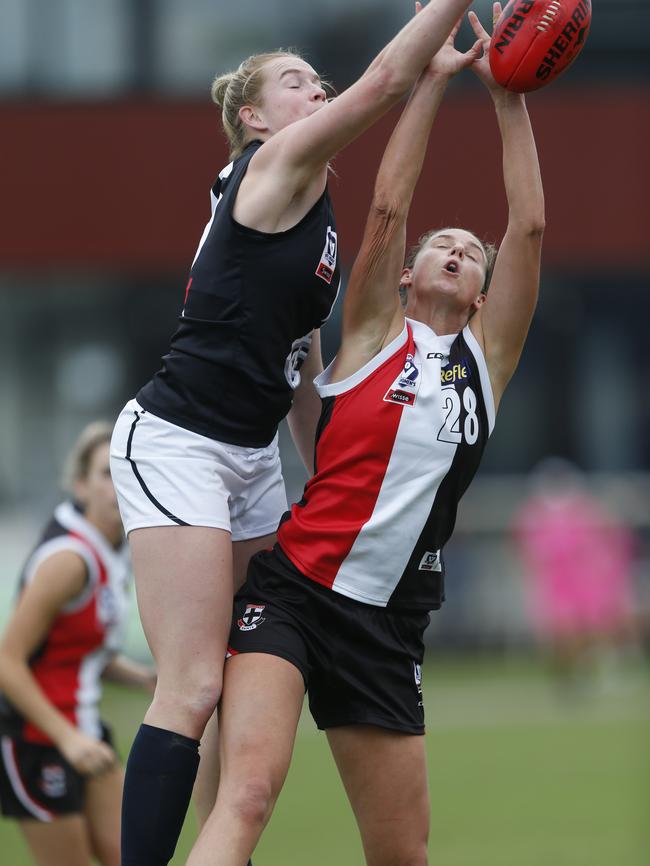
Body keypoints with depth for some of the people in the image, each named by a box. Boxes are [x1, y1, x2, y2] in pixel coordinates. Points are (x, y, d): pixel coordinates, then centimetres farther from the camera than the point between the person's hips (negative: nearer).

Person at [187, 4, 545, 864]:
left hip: (388, 624, 4)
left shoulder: (487, 356, 16)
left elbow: (530, 227, 7)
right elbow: (387, 207, -2)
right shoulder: (376, 334, 9)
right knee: (247, 793, -26)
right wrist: (432, 80, 0)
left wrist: (509, 98, 5)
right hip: (293, 591, -4)